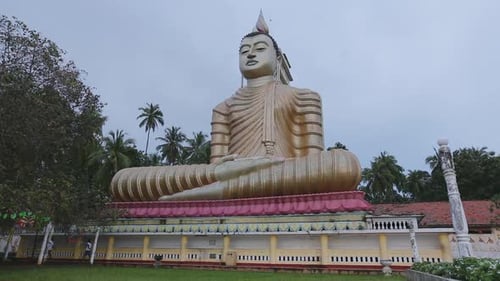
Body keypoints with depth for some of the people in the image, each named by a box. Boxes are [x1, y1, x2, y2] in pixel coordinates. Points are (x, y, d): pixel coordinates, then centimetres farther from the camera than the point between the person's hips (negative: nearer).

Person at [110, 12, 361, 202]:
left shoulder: (302, 97, 19)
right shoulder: (224, 107, 26)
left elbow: (312, 159, 6)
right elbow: (216, 162, 13)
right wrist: (218, 172, -12)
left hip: (283, 183, -1)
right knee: (123, 180, -12)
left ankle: (223, 189, -33)